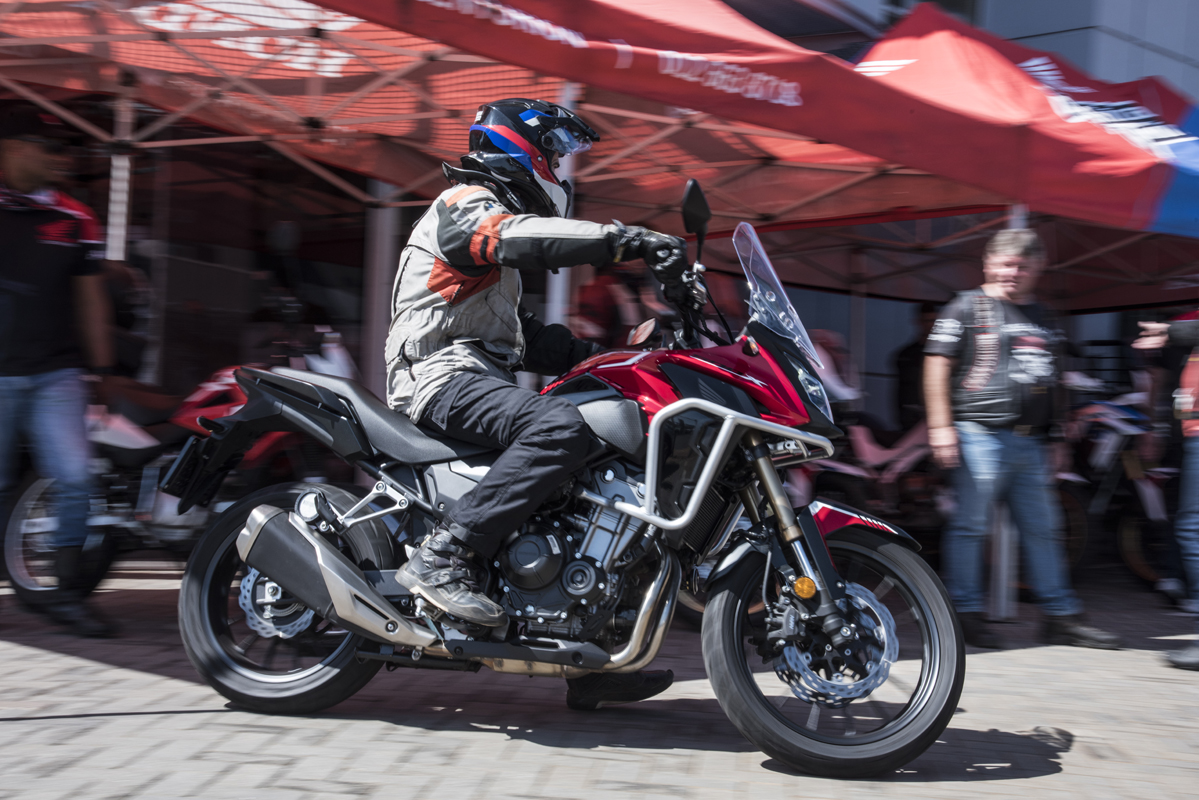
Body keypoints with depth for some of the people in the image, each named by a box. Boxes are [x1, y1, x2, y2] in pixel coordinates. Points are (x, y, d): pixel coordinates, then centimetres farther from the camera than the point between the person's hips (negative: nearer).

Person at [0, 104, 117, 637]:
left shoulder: (75, 221, 8)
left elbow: (91, 297, 13)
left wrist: (102, 368, 11)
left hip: (56, 374, 2)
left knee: (74, 478, -8)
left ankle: (68, 596, 3)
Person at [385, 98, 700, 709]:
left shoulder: (494, 212, 30)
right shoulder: (464, 205, 0)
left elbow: (523, 336, 29)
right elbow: (523, 236, -25)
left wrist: (602, 357, 17)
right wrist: (630, 241, -33)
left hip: (478, 378, 10)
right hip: (443, 376, -10)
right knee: (560, 429, -35)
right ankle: (443, 557, -34)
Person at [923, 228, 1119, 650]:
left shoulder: (1040, 317, 20)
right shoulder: (967, 307, -1)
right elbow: (937, 364, -7)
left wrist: (1053, 437, 21)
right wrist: (940, 425, -14)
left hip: (1030, 441, 7)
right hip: (980, 436, -7)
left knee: (1044, 528, 9)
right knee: (971, 525, -3)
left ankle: (1062, 616, 16)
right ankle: (966, 613, 5)